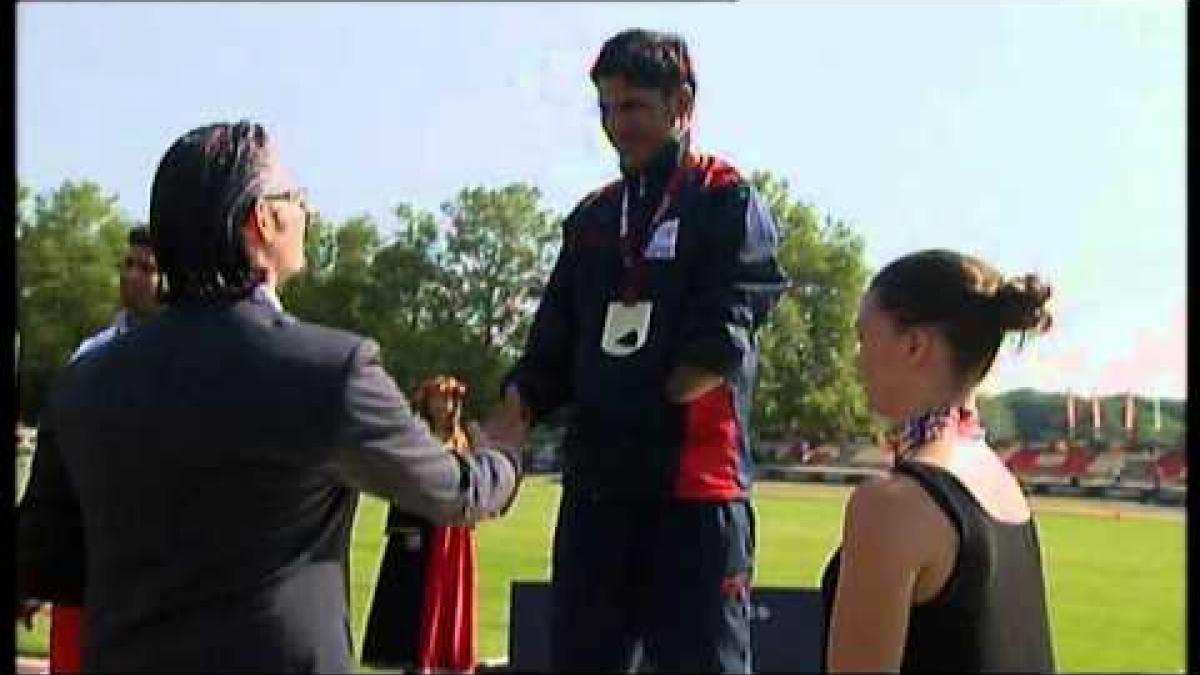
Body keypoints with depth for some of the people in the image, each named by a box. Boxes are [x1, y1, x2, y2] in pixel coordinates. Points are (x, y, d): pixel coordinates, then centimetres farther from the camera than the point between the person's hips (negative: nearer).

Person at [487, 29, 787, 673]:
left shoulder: (730, 206, -1)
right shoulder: (592, 217, 17)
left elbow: (721, 343, -11)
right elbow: (550, 351, 13)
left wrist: (640, 416, -12)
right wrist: (491, 435, -2)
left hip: (693, 481, -6)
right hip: (595, 483, 6)